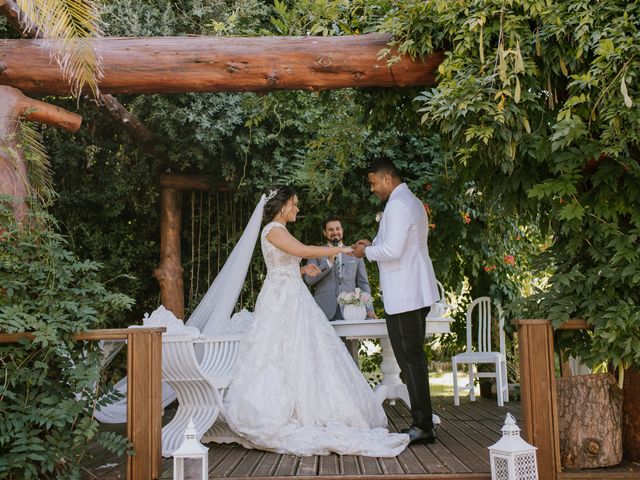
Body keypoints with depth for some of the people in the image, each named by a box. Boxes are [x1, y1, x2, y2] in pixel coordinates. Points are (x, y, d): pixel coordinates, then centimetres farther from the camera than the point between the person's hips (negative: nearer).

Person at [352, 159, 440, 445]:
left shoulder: (397, 206, -15)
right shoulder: (414, 202, 19)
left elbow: (393, 251, -22)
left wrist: (367, 252, -6)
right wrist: (373, 244, 14)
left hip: (403, 296, -11)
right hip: (416, 292, 11)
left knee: (410, 358, -6)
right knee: (413, 356, 13)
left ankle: (423, 426, -1)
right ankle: (422, 423, 18)